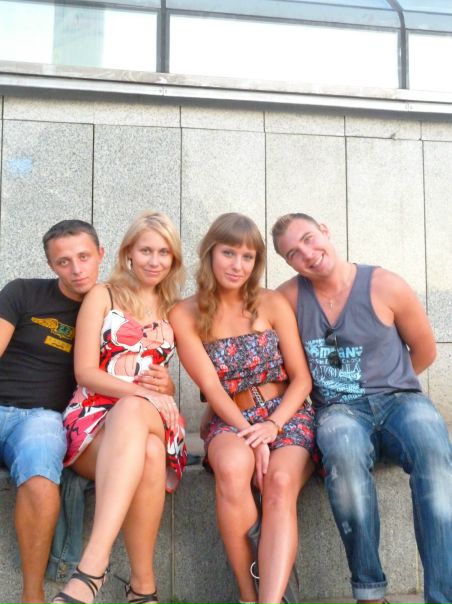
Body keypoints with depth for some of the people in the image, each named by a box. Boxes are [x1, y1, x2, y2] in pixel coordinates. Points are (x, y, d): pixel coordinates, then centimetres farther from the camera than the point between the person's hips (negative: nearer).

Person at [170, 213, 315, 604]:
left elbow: (301, 379, 3)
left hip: (287, 417, 1)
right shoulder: (185, 316, 1)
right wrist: (248, 431, -19)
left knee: (281, 483, -32)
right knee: (232, 466, -35)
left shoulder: (273, 304, 4)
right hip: (230, 422, -1)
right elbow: (211, 387, -5)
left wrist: (272, 426, -13)